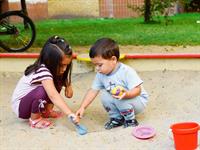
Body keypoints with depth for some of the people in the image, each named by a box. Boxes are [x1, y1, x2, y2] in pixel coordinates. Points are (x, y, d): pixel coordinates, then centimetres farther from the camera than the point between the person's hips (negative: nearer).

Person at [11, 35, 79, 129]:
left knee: (57, 84, -4)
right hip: (20, 106, -8)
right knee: (42, 91, -35)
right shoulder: (43, 72, -34)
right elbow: (53, 96, -46)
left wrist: (68, 86, -10)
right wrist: (70, 114, -51)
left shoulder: (53, 69, -8)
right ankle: (34, 118, -12)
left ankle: (46, 111, 6)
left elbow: (64, 79, 13)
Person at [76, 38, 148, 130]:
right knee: (104, 95, -14)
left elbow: (137, 89, -29)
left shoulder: (127, 72, -27)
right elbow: (93, 91, -3)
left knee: (120, 99, -32)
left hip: (139, 101, -7)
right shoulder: (101, 75, -7)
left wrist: (126, 94, -49)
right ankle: (117, 118, 1)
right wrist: (82, 107, -10)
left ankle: (131, 120, -7)